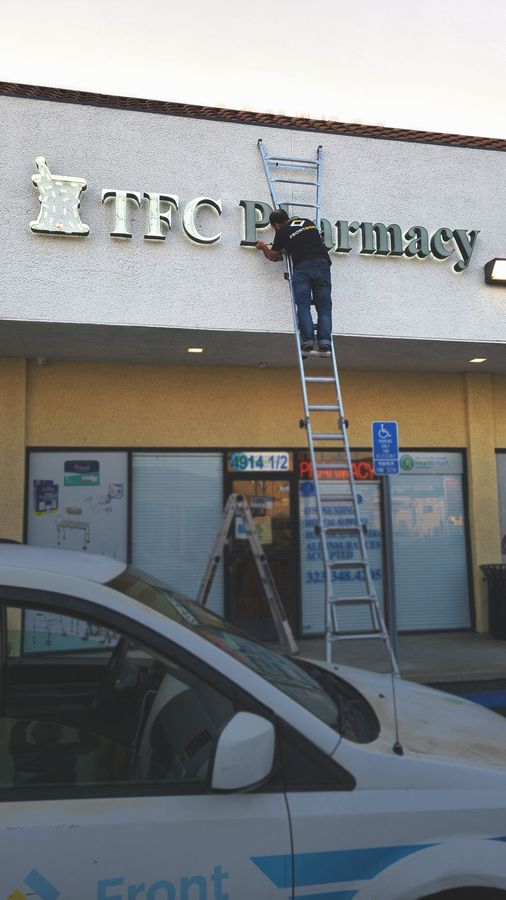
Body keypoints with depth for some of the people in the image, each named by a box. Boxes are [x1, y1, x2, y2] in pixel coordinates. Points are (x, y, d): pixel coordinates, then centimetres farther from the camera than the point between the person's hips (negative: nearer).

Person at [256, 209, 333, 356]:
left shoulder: (282, 232, 10)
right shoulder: (309, 222, 23)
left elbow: (273, 256, 24)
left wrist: (263, 247, 44)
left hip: (302, 266, -3)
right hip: (323, 264, 3)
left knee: (303, 306, -3)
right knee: (324, 307, 0)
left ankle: (307, 341, -19)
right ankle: (325, 342, -14)